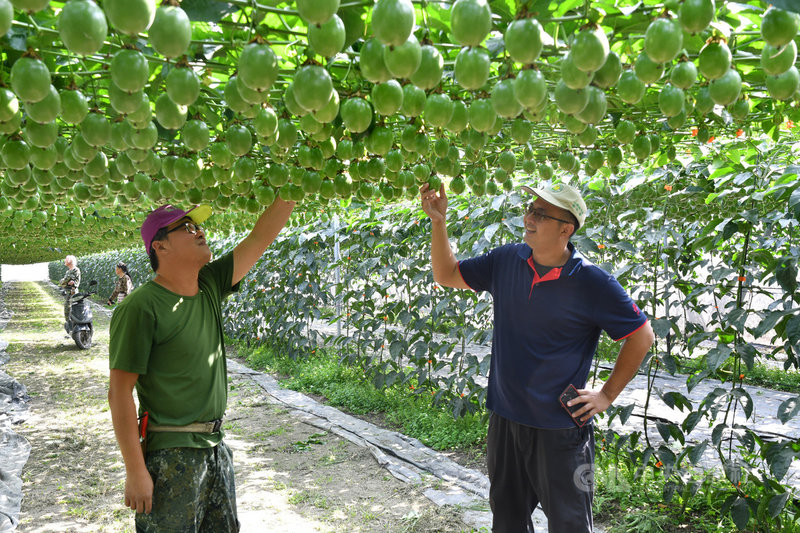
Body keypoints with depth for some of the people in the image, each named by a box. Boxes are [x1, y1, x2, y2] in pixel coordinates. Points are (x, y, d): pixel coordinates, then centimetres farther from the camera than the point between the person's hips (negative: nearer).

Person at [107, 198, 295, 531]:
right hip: (170, 455, -7)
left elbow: (260, 237, 4)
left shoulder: (210, 286, 5)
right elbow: (120, 393, -17)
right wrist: (135, 471, -18)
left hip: (216, 447, 7)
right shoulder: (140, 307, -16)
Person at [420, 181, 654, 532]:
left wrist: (607, 395, -7)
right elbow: (446, 275, 6)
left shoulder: (592, 284, -16)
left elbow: (642, 336, -7)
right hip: (505, 419, 5)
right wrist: (438, 222, -6)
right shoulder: (507, 261, -2)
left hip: (560, 427, -5)